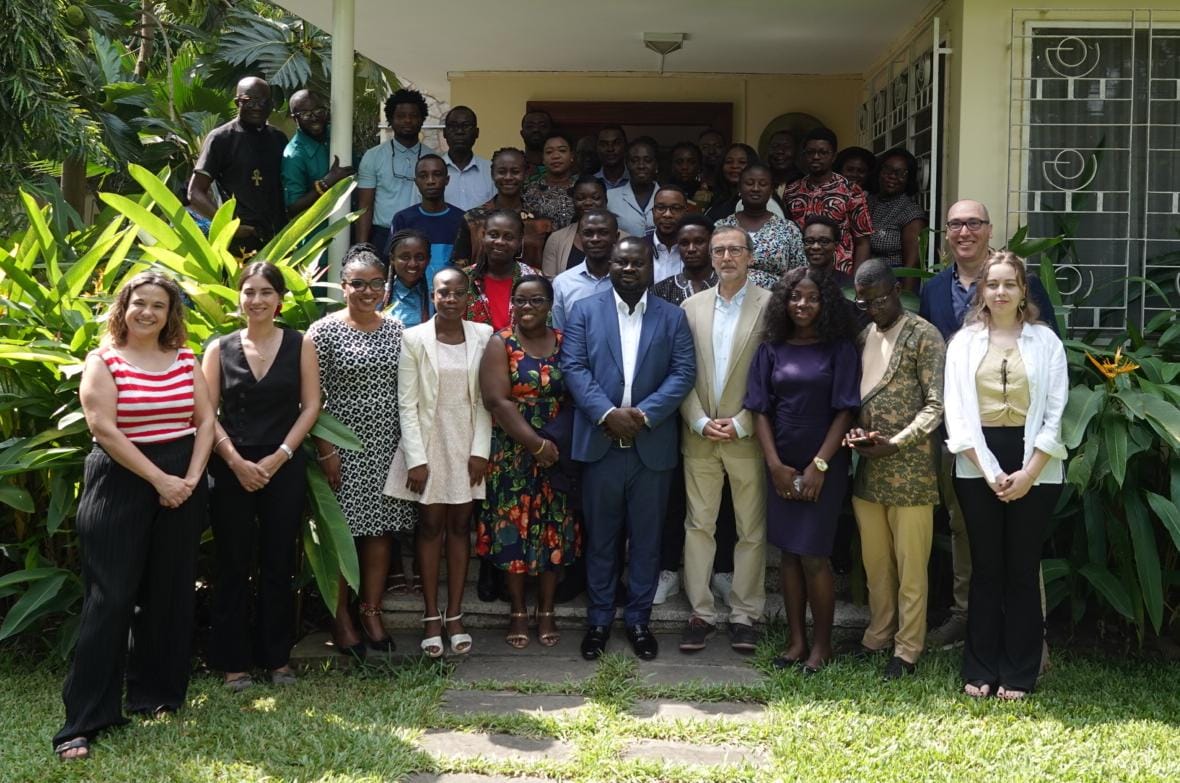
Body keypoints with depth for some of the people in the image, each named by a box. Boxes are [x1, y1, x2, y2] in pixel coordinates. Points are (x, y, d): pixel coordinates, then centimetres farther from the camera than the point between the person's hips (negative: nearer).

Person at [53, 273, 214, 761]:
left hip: (181, 486, 4)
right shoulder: (103, 361, -3)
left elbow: (205, 421, 7)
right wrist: (159, 479, -15)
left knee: (168, 593, 8)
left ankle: (155, 694, 22)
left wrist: (191, 478, -7)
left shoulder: (185, 360, 9)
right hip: (120, 485, -4)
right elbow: (104, 429, -13)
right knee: (111, 597, -6)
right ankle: (83, 720, -2)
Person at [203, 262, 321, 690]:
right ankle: (234, 660, 13)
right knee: (234, 565, 4)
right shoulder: (220, 349, 5)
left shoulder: (300, 345, 4)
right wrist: (236, 461, -11)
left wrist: (279, 456, -8)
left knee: (279, 564, 6)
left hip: (284, 468, 0)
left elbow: (310, 405, 1)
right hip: (231, 469, 0)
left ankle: (277, 656, 18)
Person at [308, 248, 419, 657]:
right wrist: (325, 451, -12)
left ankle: (372, 611, 18)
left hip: (387, 446, 4)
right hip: (344, 447, -4)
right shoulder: (324, 331, -6)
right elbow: (313, 398, -8)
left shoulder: (396, 329, 7)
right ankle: (340, 617, 14)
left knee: (381, 529, 7)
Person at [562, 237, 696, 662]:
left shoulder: (673, 316, 7)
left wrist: (644, 413, -15)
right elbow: (574, 368, -4)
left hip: (652, 445, 1)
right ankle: (598, 619, 20)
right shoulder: (584, 311, 5)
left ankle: (638, 619, 21)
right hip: (600, 443, 0)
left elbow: (682, 372, -1)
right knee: (600, 537, 8)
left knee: (646, 538, 9)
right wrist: (608, 413, -17)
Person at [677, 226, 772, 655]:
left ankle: (745, 614, 15)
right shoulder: (691, 307, 8)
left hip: (747, 437, -3)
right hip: (699, 437, 3)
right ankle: (701, 612, 16)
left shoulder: (770, 306, -3)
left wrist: (740, 424, -12)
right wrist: (700, 422, -7)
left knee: (752, 530, 4)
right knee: (699, 525, 7)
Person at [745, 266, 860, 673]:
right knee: (789, 553, 7)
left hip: (824, 467, -3)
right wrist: (775, 464, -5)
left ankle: (821, 643, 11)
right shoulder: (771, 350, 6)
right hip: (782, 466, 3)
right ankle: (796, 640, 17)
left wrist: (820, 465, -12)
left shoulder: (839, 349, -2)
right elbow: (760, 410, 4)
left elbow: (844, 411, -5)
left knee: (813, 556, -4)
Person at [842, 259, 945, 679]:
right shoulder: (863, 338, 13)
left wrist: (895, 443, -18)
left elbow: (936, 404, -10)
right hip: (867, 468, 6)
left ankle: (907, 649, 13)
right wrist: (853, 431, -3)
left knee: (910, 566, 3)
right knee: (874, 561, 15)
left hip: (910, 470, -6)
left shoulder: (923, 336, -6)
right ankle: (878, 635, 29)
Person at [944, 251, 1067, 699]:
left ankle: (1018, 675, 12)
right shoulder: (964, 341, 6)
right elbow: (957, 411, 1)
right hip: (978, 466, 1)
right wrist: (988, 471, -8)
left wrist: (1028, 473, -10)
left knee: (1023, 570, 3)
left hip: (1034, 466, -1)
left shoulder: (1045, 341, 3)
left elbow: (1055, 413, -1)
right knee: (985, 568, 5)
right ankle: (980, 671, 14)